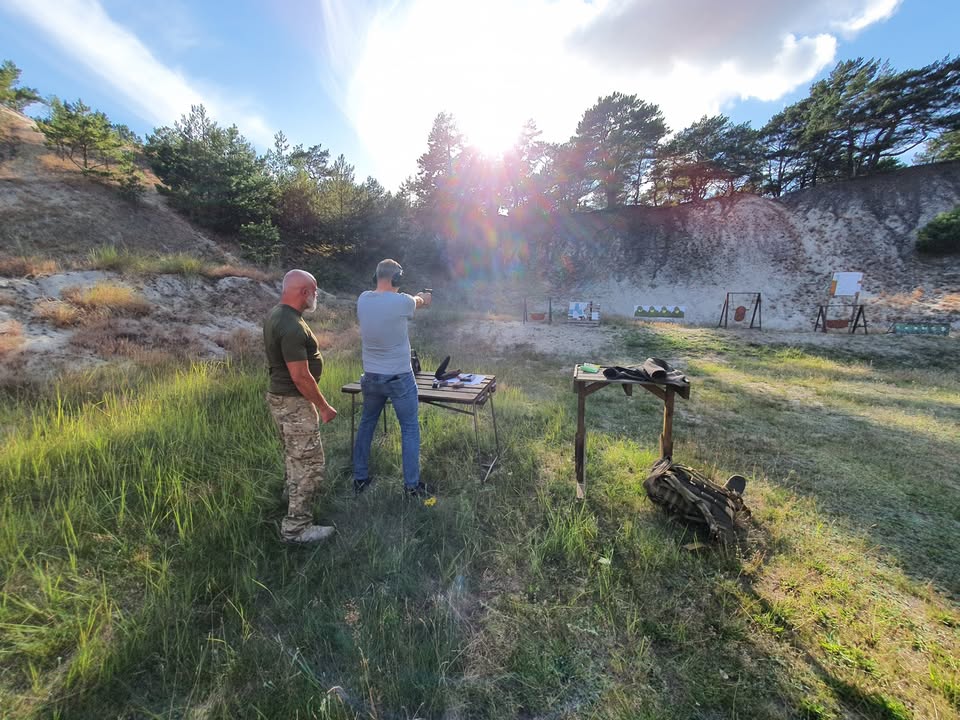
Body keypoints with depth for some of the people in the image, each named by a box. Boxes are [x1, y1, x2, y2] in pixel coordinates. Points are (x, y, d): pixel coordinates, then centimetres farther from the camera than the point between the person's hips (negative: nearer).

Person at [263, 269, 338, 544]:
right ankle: (296, 528, 11)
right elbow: (301, 377, -26)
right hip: (294, 402, -10)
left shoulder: (276, 314, 6)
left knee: (295, 456, 28)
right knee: (309, 464, 0)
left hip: (280, 396, 10)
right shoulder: (292, 326, -26)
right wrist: (323, 406, -17)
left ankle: (293, 497, 49)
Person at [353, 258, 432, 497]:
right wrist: (422, 298, 32)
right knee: (410, 428, 9)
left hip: (370, 377, 5)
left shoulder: (363, 299, -3)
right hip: (399, 378, -5)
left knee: (366, 424, 20)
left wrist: (416, 299, 29)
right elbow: (418, 301, 6)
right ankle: (412, 484, 17)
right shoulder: (402, 301, -17)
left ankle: (360, 478, 32)